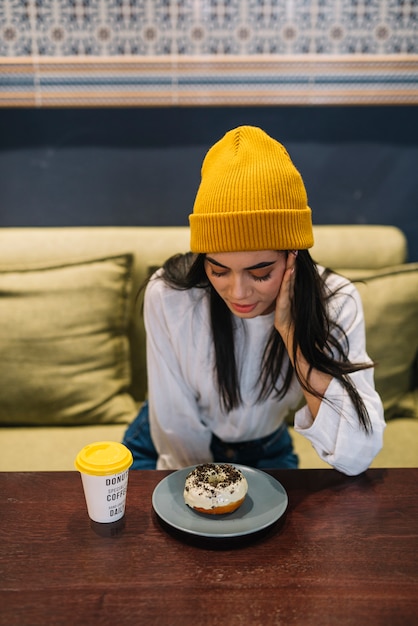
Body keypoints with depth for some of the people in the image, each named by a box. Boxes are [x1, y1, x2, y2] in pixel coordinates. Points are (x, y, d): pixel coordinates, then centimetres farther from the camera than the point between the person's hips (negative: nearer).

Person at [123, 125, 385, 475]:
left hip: (266, 452, 1)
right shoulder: (168, 295, -27)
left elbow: (357, 456, -31)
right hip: (173, 450, 0)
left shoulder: (335, 304, -24)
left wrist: (291, 333, -35)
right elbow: (176, 424, -14)